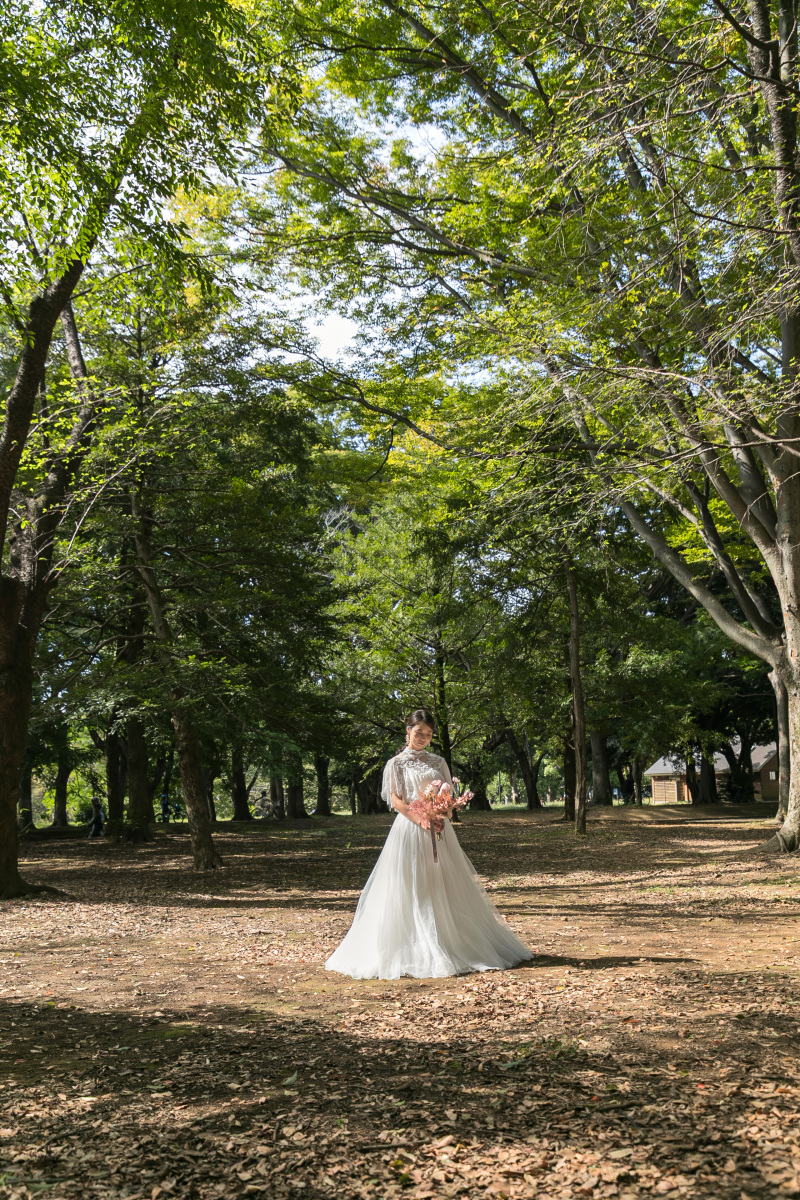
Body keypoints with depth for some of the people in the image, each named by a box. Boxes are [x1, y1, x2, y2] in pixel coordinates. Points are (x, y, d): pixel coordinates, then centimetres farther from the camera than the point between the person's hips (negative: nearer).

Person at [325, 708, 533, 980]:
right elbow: (395, 800, -5)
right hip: (410, 828, -4)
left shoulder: (438, 762, 15)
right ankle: (414, 951, -3)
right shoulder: (396, 763, 3)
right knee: (410, 891, -6)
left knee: (444, 890, 5)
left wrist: (440, 817, -10)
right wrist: (421, 820, -18)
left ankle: (448, 945, 13)